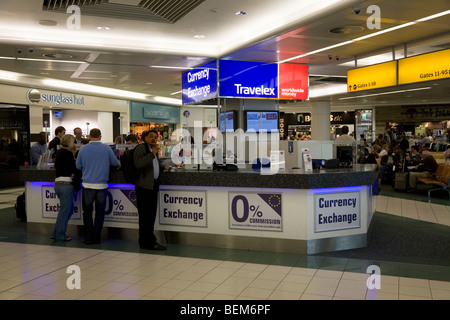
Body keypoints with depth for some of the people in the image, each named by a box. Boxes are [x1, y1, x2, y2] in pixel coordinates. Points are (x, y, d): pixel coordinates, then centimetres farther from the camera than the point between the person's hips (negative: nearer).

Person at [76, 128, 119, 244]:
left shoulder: (83, 149, 0)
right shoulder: (106, 148, -2)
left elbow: (78, 166, 9)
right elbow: (115, 163, 8)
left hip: (87, 185, 0)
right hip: (101, 185, 0)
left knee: (87, 212, 10)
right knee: (99, 212, 9)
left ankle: (88, 237, 11)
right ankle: (96, 237, 12)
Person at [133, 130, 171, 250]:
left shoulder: (152, 149, 21)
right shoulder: (140, 148, -8)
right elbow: (138, 164, -23)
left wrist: (163, 167, 23)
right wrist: (153, 154, -24)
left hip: (153, 185, 10)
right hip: (144, 185, -10)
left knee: (151, 214, 13)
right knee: (146, 215, -4)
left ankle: (147, 241, 23)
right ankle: (148, 242, 2)